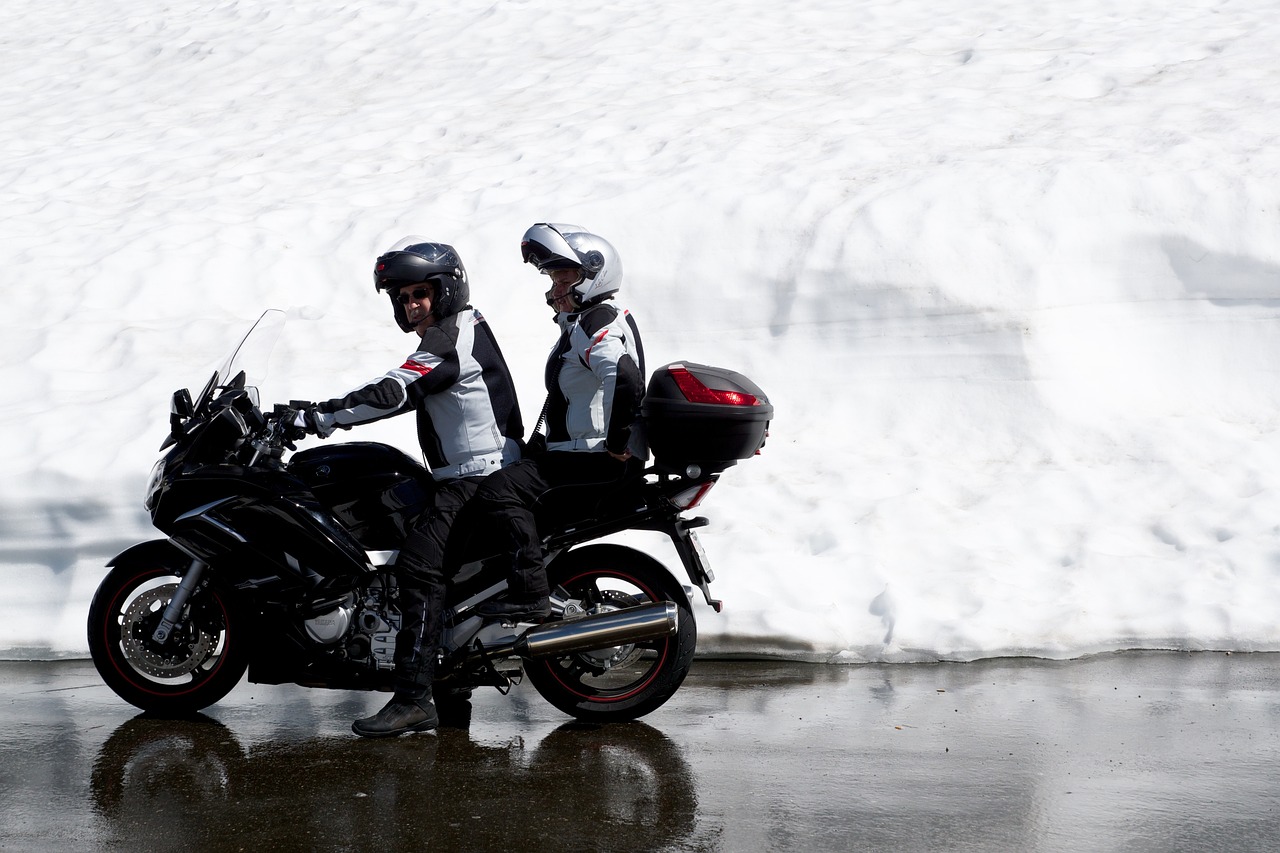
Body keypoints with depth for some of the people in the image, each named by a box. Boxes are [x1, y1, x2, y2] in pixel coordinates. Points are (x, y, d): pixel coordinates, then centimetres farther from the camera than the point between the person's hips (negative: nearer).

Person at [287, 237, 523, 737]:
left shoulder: (451, 343, -16)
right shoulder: (465, 328, 18)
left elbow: (392, 394, -26)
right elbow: (404, 391, 21)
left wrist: (314, 418, -24)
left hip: (477, 480, -12)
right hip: (467, 475, 12)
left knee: (418, 566, -23)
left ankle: (413, 699, -27)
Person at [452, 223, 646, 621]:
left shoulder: (595, 326, -15)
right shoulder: (579, 325, 20)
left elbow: (626, 378, -34)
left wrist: (617, 445, -27)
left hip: (593, 456, -12)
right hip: (574, 451, 12)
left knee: (499, 491, -24)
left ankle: (530, 594, -26)